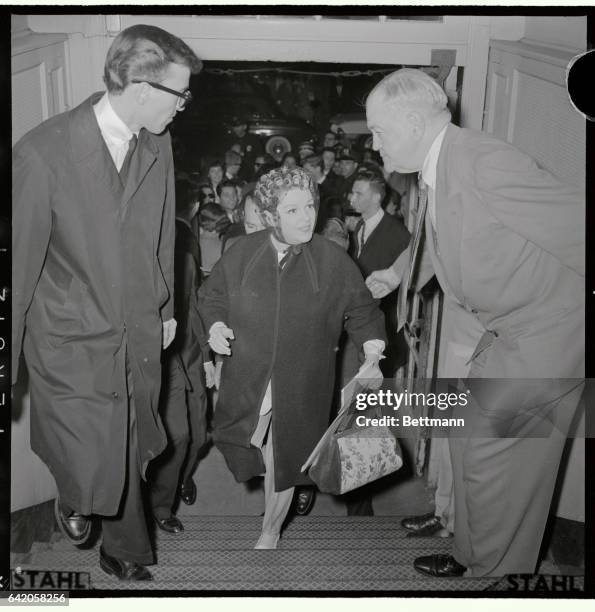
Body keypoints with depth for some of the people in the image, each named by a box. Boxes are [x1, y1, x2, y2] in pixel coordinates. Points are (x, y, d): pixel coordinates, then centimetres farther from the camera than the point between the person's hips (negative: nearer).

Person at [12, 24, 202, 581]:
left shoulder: (157, 145, 0)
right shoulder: (42, 153, -20)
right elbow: (20, 258, -13)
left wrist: (166, 308, 18)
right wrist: (8, 355, -5)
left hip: (140, 337, 5)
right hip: (71, 346, -5)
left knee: (130, 456, 17)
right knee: (94, 470, -5)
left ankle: (122, 552, 45)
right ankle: (77, 499, 34)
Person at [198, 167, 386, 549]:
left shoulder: (333, 261, -8)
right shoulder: (242, 255, -5)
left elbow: (362, 311, 1)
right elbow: (213, 296, 10)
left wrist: (372, 353, -11)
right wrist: (216, 326, -8)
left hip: (301, 387, -1)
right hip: (248, 381, 1)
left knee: (284, 460, 9)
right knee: (262, 452, 11)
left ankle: (271, 531, 33)